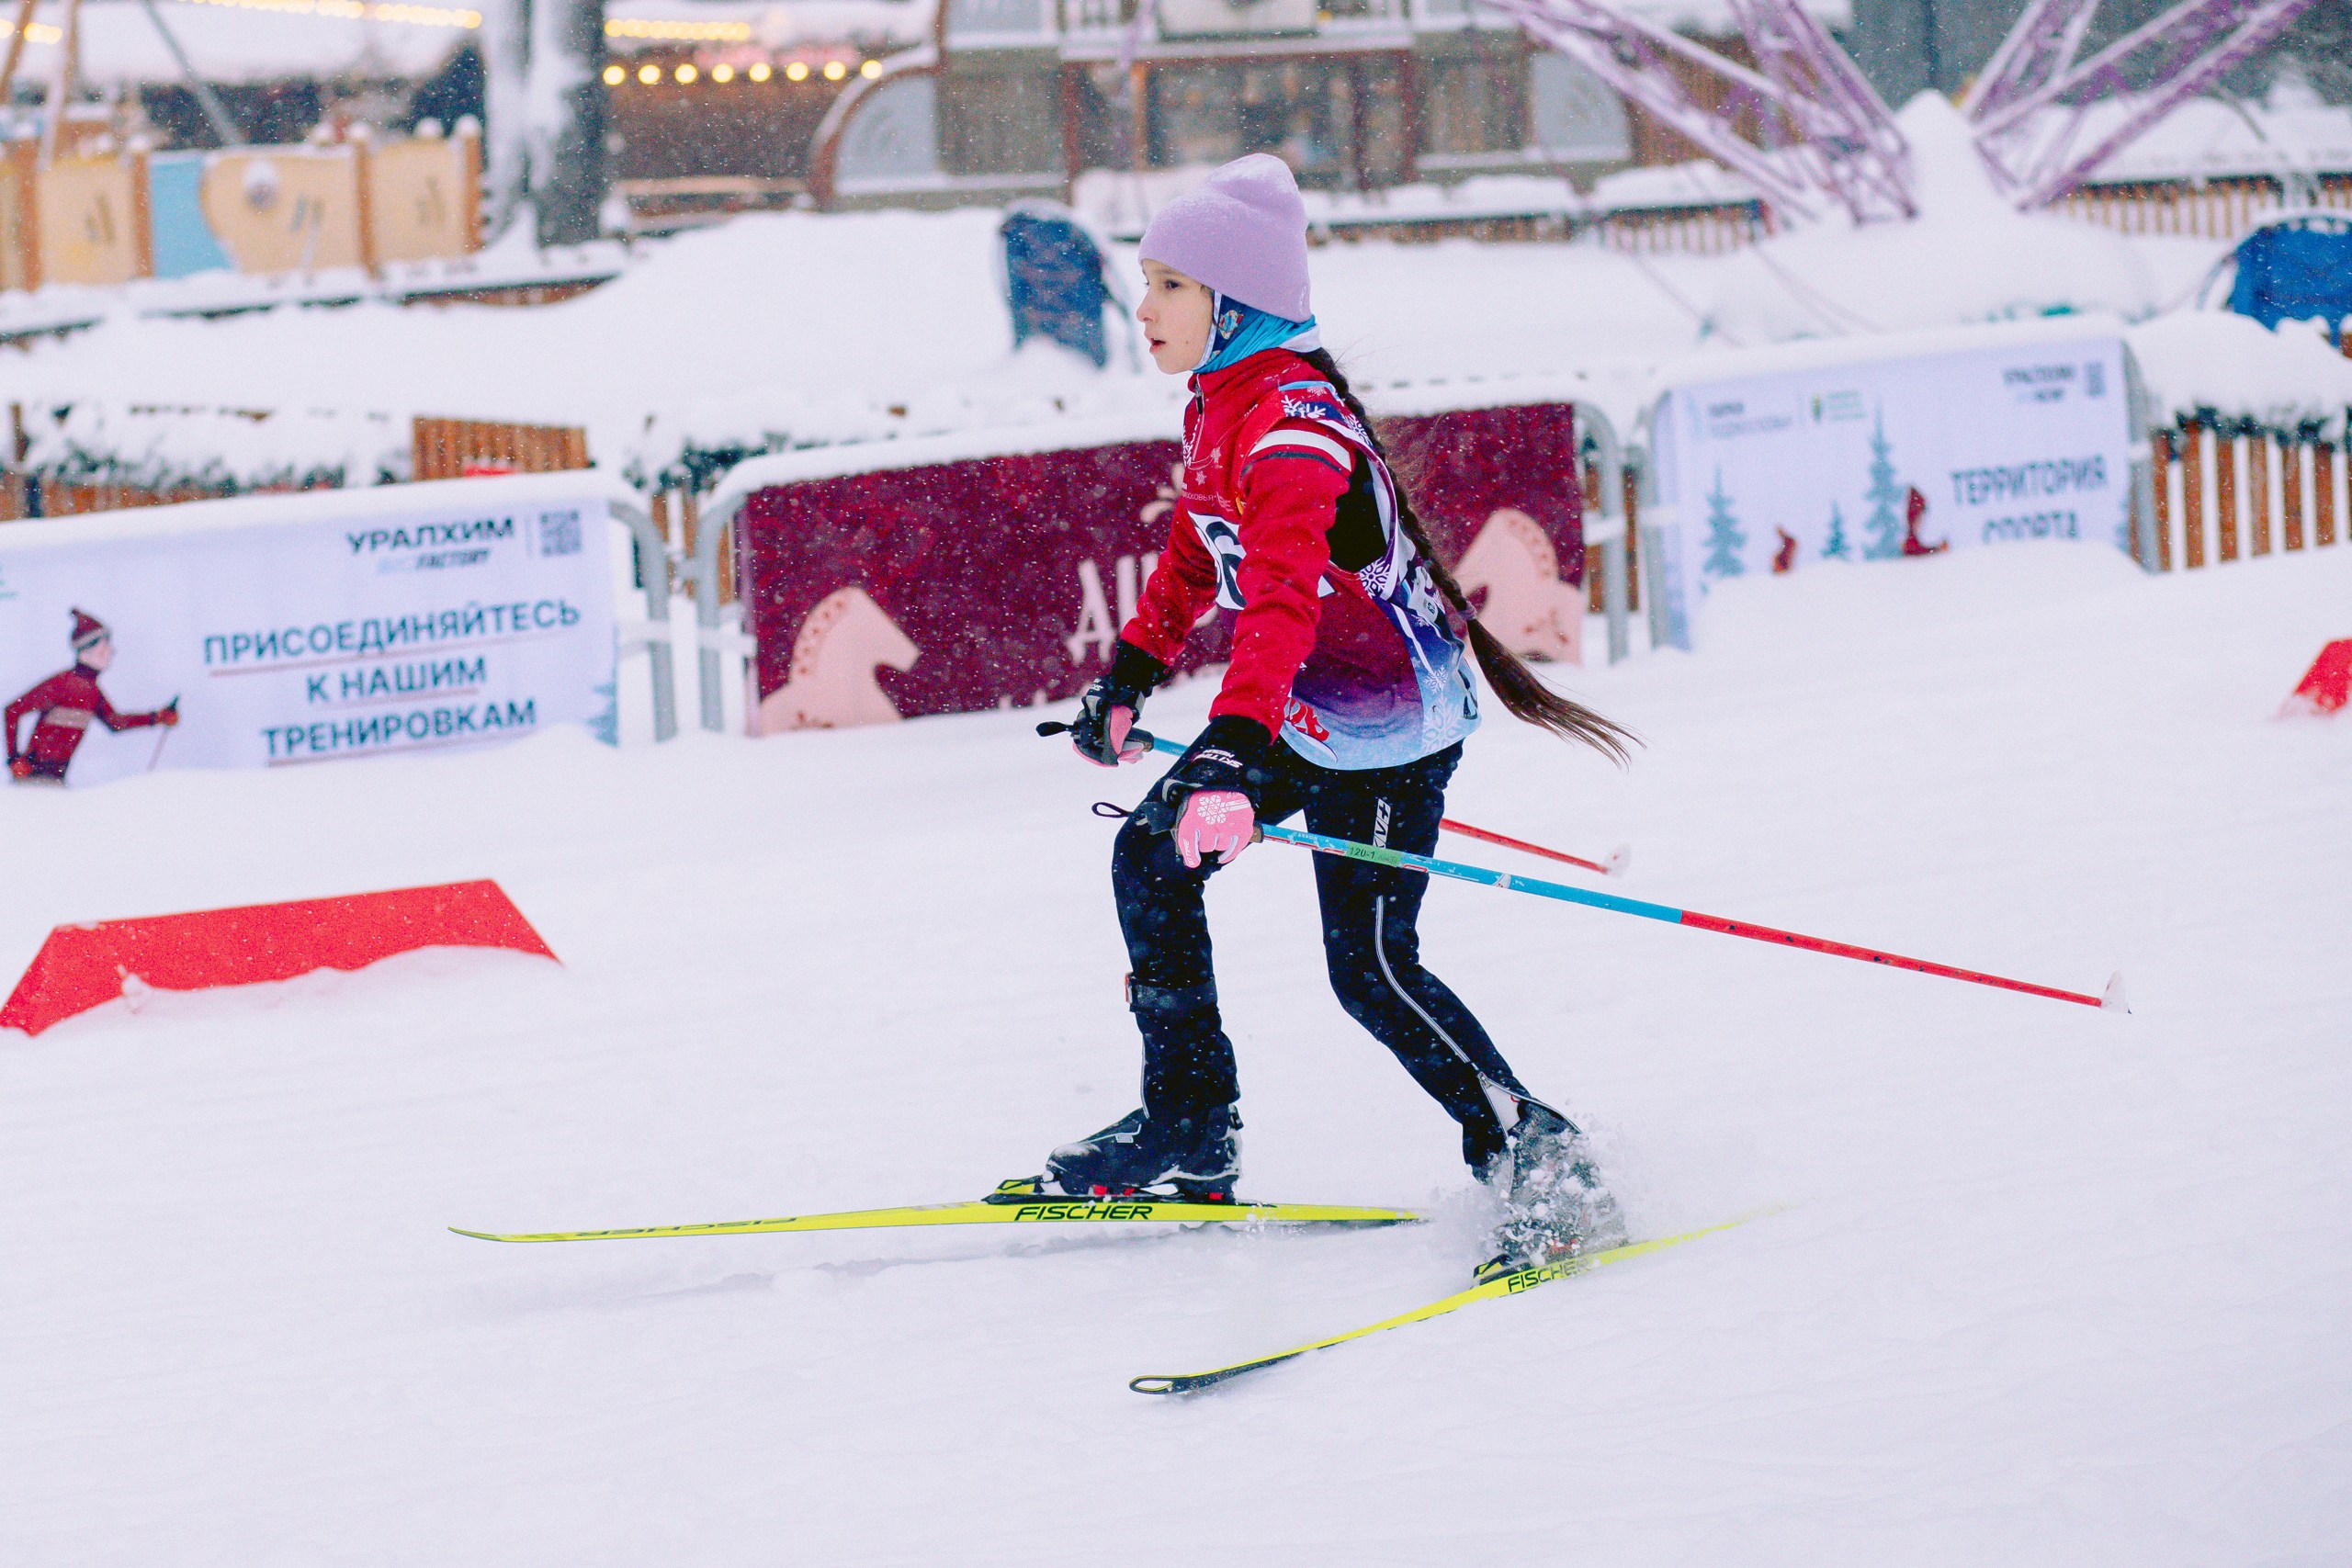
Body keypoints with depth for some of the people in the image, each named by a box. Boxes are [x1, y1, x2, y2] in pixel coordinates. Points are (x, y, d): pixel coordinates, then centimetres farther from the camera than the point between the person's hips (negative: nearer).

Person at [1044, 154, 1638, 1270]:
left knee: (1370, 971, -11)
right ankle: (1189, 1132, 20)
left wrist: (1231, 754, -53)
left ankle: (1538, 1166, -3)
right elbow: (1198, 552, 21)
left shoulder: (1290, 424, -28)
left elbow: (1282, 601, -42)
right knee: (1149, 856, 10)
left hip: (1387, 733, -10)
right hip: (1303, 716, 10)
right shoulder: (1219, 404, 4)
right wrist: (1128, 676, 26)